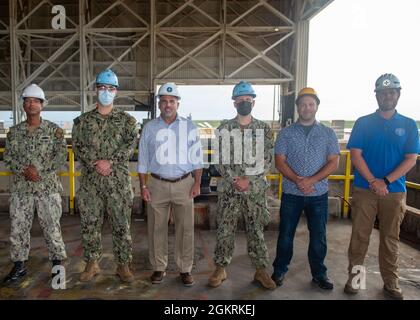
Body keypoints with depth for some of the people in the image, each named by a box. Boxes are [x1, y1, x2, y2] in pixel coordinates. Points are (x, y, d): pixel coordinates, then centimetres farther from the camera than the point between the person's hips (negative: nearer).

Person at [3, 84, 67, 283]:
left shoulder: (54, 130, 0)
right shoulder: (14, 131, 9)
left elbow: (61, 156, -7)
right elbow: (8, 158, 6)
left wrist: (37, 168, -15)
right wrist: (24, 170, -11)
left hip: (48, 187, -3)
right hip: (20, 188, 4)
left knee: (52, 228, 2)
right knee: (18, 228, 9)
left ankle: (57, 265, 16)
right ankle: (19, 266, 25)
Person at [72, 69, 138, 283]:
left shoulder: (126, 120, 6)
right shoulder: (83, 120, 10)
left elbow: (131, 144, -7)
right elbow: (77, 146, 2)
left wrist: (110, 162, -19)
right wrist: (95, 164, -13)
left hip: (118, 181, -1)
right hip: (90, 181, 2)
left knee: (121, 224, 3)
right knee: (89, 224, 8)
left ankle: (123, 265, 17)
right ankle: (92, 264, 24)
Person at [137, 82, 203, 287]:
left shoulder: (189, 127, 4)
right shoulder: (150, 128, 6)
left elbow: (197, 158, 5)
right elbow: (143, 160, 8)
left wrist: (197, 183, -2)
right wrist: (143, 186, 3)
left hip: (184, 184, -1)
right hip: (157, 184, 1)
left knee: (185, 228, 3)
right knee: (156, 228, 7)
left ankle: (185, 269, 18)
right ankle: (159, 268, 23)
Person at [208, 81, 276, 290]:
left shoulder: (264, 129, 3)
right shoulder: (223, 129, 2)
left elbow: (268, 160, 0)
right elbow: (218, 160, -1)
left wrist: (249, 180, -11)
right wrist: (234, 179, -13)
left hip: (255, 189, 0)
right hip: (228, 188, 0)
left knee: (256, 231, 9)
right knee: (224, 230, 6)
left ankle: (261, 271, 22)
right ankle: (220, 269, 21)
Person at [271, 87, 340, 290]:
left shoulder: (327, 133, 5)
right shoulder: (286, 133, 3)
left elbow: (333, 162, -2)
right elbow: (279, 162, -3)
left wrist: (312, 180, -15)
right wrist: (297, 180, -17)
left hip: (319, 194, 1)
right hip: (291, 193, 0)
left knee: (319, 236, 9)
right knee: (286, 234, 8)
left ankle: (319, 274, 26)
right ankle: (279, 271, 23)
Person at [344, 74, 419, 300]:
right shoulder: (363, 123, 2)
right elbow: (355, 155, -4)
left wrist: (385, 181, -13)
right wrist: (373, 182, -13)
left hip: (395, 191, 1)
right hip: (364, 189, -1)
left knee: (390, 239, 11)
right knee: (359, 236, 4)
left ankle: (391, 283, 23)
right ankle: (353, 277, 16)